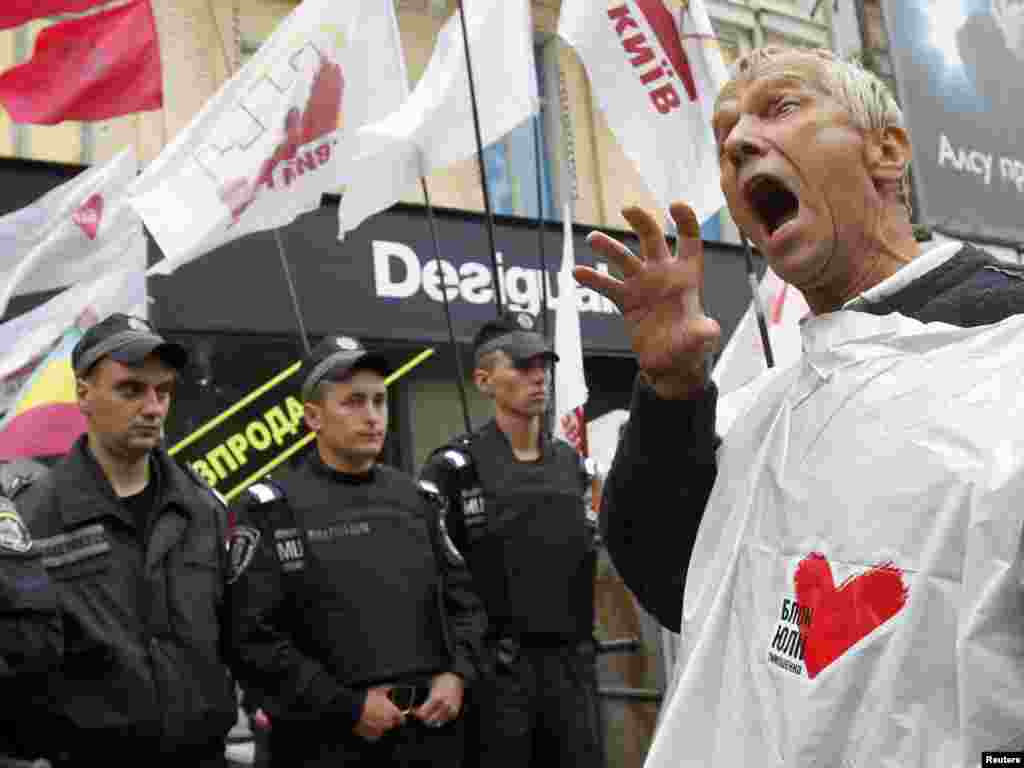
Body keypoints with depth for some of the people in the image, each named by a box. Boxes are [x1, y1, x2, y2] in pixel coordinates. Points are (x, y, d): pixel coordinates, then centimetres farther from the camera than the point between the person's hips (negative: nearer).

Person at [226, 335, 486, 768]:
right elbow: (253, 638, -13)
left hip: (434, 730, 5)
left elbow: (463, 600, 14)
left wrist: (458, 675, -3)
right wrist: (347, 707, -15)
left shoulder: (419, 500, 9)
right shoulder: (274, 511, -7)